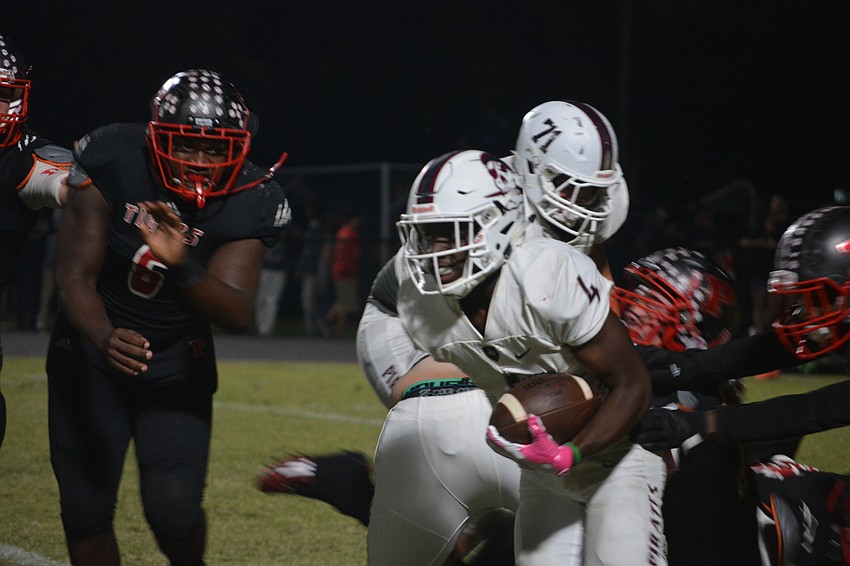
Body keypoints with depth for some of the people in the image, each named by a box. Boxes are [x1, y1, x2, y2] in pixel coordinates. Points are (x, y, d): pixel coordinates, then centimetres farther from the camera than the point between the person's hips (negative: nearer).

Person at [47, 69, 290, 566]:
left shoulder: (249, 203, -18)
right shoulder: (113, 161, -21)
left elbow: (237, 314, -28)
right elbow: (75, 275, -23)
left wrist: (182, 266, -47)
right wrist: (105, 337, -43)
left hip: (178, 362, 0)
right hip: (93, 351, 0)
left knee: (174, 508, -12)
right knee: (86, 510, -3)